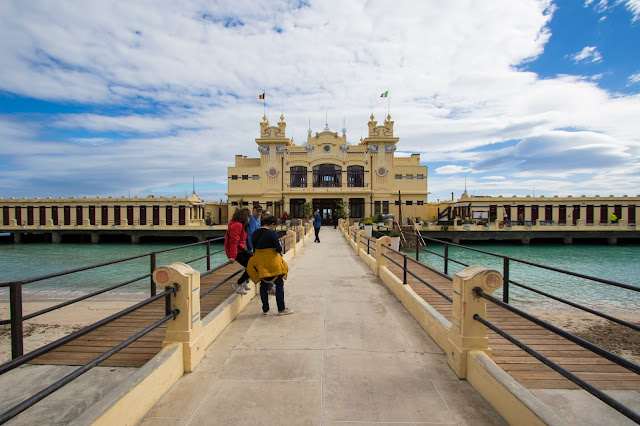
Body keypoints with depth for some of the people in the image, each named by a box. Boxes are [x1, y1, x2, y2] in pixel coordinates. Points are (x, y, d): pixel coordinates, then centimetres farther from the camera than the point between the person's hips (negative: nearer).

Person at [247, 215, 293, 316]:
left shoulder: (254, 234, 3)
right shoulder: (272, 233, -17)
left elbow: (254, 246, 13)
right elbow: (279, 249, -17)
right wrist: (279, 247, 4)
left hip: (260, 262, 6)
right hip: (272, 262, -6)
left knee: (263, 285, 17)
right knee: (279, 284, 8)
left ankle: (265, 309, 26)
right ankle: (281, 309, 15)